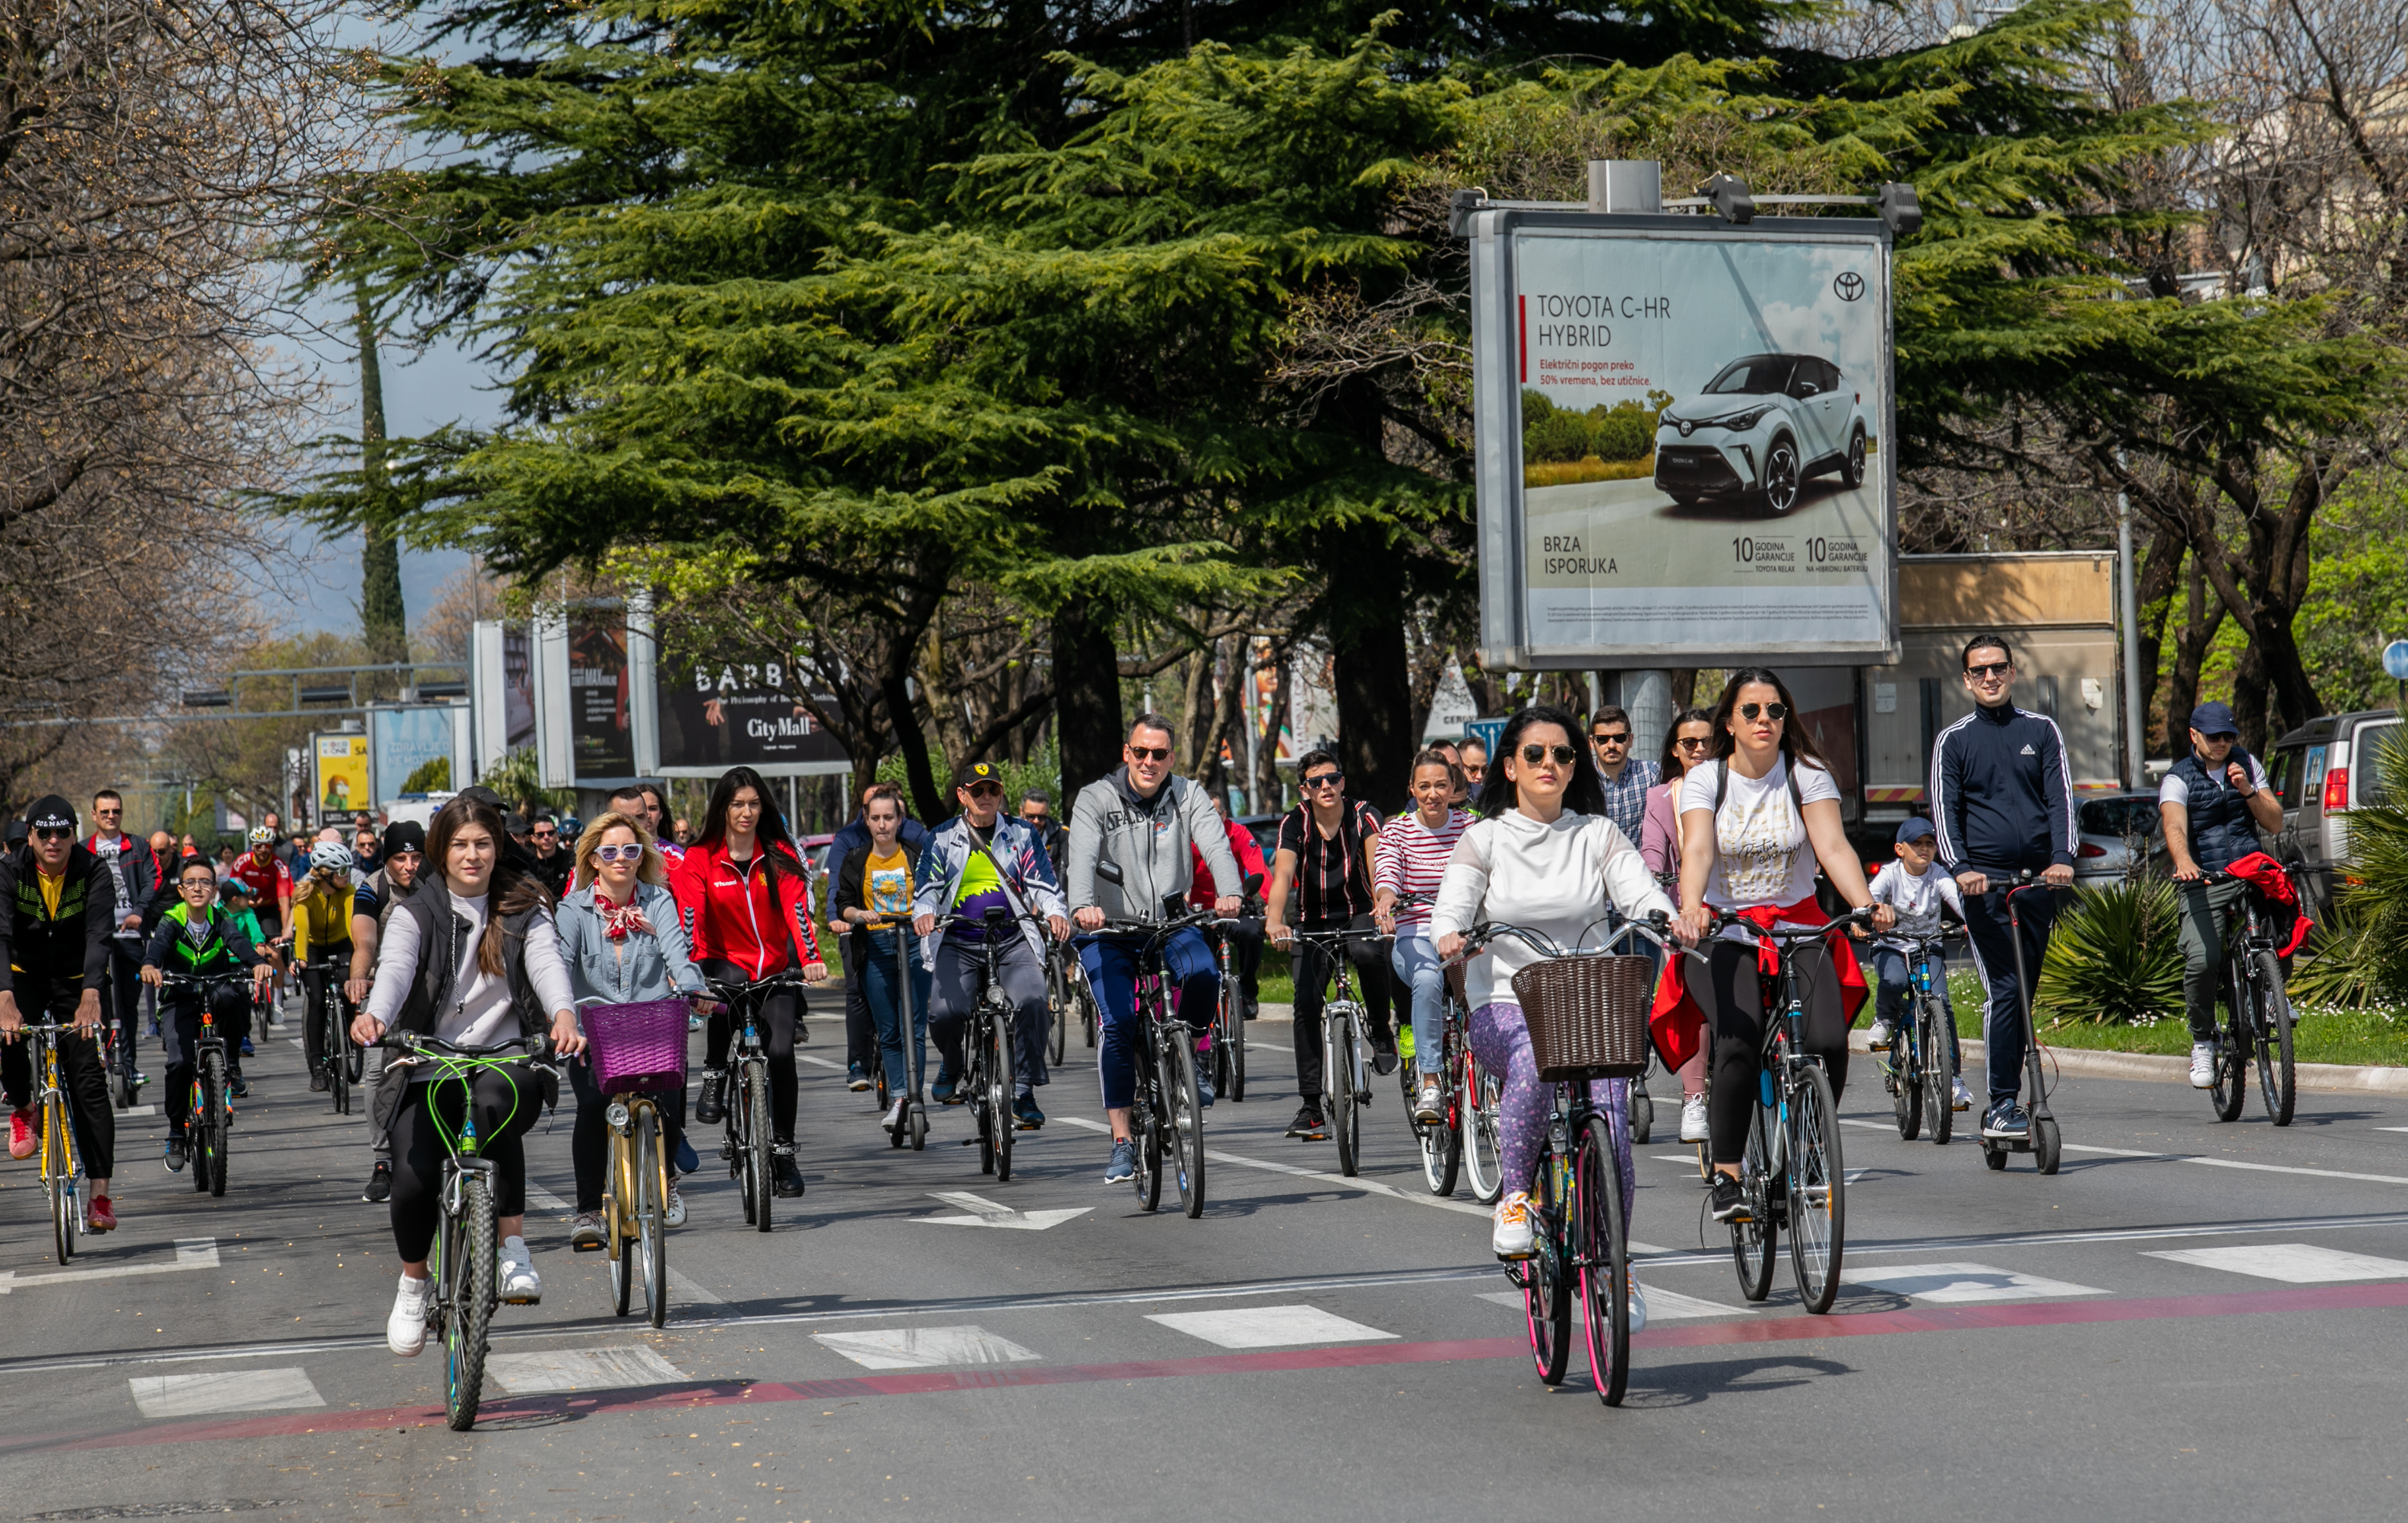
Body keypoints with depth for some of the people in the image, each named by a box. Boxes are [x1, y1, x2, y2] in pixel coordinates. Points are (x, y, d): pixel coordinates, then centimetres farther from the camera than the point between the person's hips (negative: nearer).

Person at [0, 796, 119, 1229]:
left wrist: (90, 995, -48)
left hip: (75, 982, 0)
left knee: (89, 1082, -11)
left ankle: (101, 1193, -10)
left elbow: (99, 934, -31)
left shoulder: (92, 871, -19)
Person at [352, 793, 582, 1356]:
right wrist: (375, 1017, -38)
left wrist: (564, 1014, -35)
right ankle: (413, 1283, 13)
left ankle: (513, 1244, -25)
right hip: (429, 1067, 1)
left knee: (496, 1100, -37)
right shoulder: (415, 913, 5)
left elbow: (547, 961, -12)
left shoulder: (524, 911, 7)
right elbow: (395, 968, -15)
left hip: (506, 1057, -1)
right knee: (413, 1179, -19)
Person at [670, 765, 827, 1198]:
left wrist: (811, 959, -25)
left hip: (774, 968, 2)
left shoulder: (780, 856, 2)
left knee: (781, 1052, -14)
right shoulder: (700, 859, -2)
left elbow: (796, 909, -9)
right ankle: (713, 1080, -18)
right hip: (723, 963, -2)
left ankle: (783, 1152, 0)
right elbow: (690, 919, -12)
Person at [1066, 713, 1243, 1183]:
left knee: (1203, 973, -30)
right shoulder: (1095, 800, -5)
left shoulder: (1187, 796, 0)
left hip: (1170, 921, 1)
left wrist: (1229, 892, -36)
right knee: (1118, 1024, -17)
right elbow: (1082, 856, -21)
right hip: (1108, 931, -1)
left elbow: (1215, 844, -15)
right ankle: (1122, 1143, -10)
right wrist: (1083, 906, -41)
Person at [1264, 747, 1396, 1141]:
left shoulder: (1362, 815, -11)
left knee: (1368, 954, -36)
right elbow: (1282, 874, -24)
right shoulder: (1295, 824, -9)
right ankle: (1310, 1107, -8)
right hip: (1314, 922, 1)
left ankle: (1380, 1031, -10)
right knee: (1306, 1004, -13)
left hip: (1358, 915, -1)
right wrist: (1274, 920, -43)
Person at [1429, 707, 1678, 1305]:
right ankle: (1514, 1197, -17)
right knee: (1535, 1057, -37)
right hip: (1504, 1004, -2)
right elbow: (1453, 903, -6)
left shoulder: (1598, 835, 11)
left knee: (1610, 1118, -19)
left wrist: (1666, 919, -25)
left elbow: (1639, 891, -2)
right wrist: (1450, 936, -29)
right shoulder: (1484, 838, 7)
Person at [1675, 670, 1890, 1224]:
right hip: (1724, 933, -2)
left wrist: (1866, 904, -31)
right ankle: (1726, 1176, -16)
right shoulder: (1704, 779, -1)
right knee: (1740, 1040, -28)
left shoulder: (1807, 774, 1)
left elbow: (1833, 846, -13)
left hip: (1799, 928, 2)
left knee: (1828, 1041, -21)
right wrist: (1691, 909, -37)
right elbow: (1697, 851, -17)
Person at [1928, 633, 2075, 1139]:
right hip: (1984, 882, -3)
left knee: (2025, 992, 6)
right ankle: (2001, 1106, -12)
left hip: (2038, 879, 3)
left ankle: (2004, 1105, 13)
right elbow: (1944, 810, -2)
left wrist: (2063, 859, -13)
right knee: (2004, 990, -13)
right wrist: (1959, 867, -19)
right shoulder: (1952, 741, 7)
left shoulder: (2041, 731, 11)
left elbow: (2060, 798, 3)